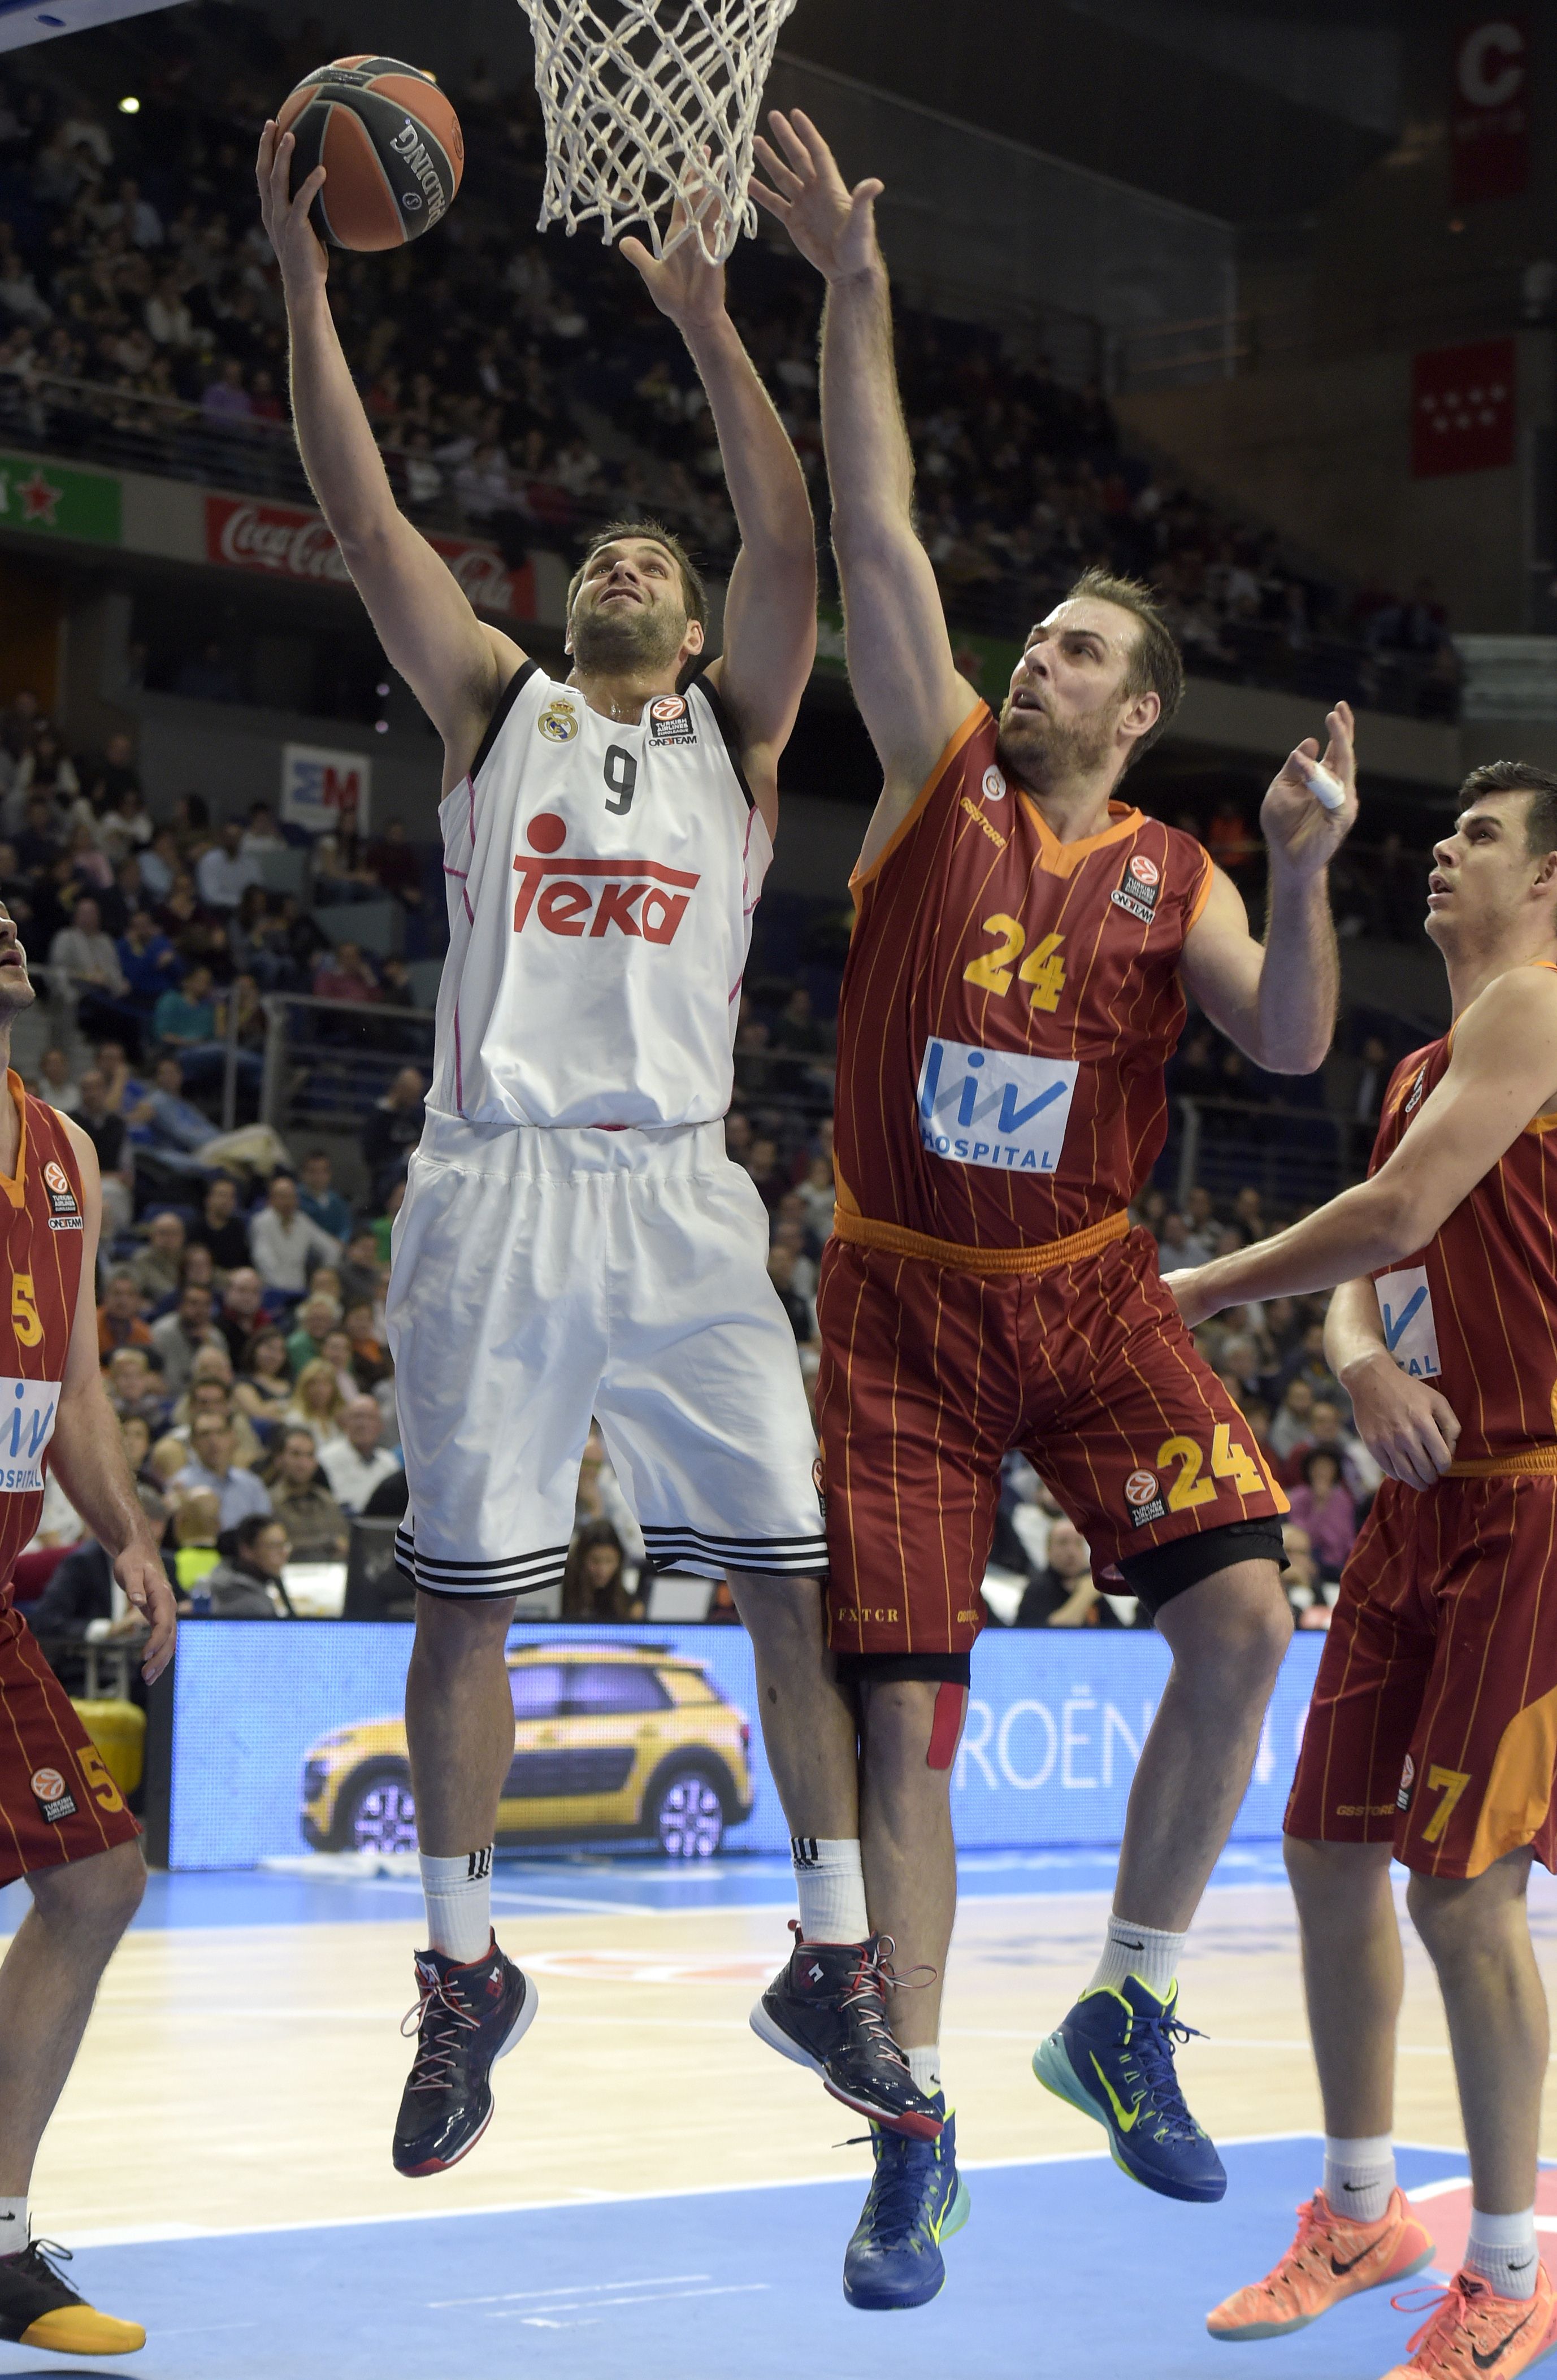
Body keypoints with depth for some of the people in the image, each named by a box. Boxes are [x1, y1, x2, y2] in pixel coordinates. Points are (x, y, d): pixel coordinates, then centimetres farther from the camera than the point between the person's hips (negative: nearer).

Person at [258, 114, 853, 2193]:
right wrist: (304, 281, -3)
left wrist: (704, 319, -11)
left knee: (800, 1588, -4)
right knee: (461, 1602, 2)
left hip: (676, 1196, 0)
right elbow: (362, 517, 5)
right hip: (491, 1188, 0)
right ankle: (465, 1971, 16)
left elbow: (789, 544, -3)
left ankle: (839, 1965, 7)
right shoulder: (496, 705, 15)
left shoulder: (736, 731, 14)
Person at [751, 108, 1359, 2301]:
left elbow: (1292, 1048, -7)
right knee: (900, 1719, -4)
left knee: (1244, 1616, -17)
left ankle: (1128, 2019, 3)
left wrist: (1304, 871, -22)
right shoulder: (944, 772, 3)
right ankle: (915, 2144, 7)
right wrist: (850, 290, -13)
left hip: (1087, 1294, 1)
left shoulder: (1170, 876, 6)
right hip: (901, 1299, -1)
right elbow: (875, 537, -6)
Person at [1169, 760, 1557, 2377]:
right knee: (1330, 1850, 11)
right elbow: (1366, 1270, 15)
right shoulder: (1420, 1071, 20)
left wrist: (1197, 1291, -7)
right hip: (1423, 1499, 9)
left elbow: (1397, 1217, -18)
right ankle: (1360, 2211, 26)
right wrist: (1360, 1362, -9)